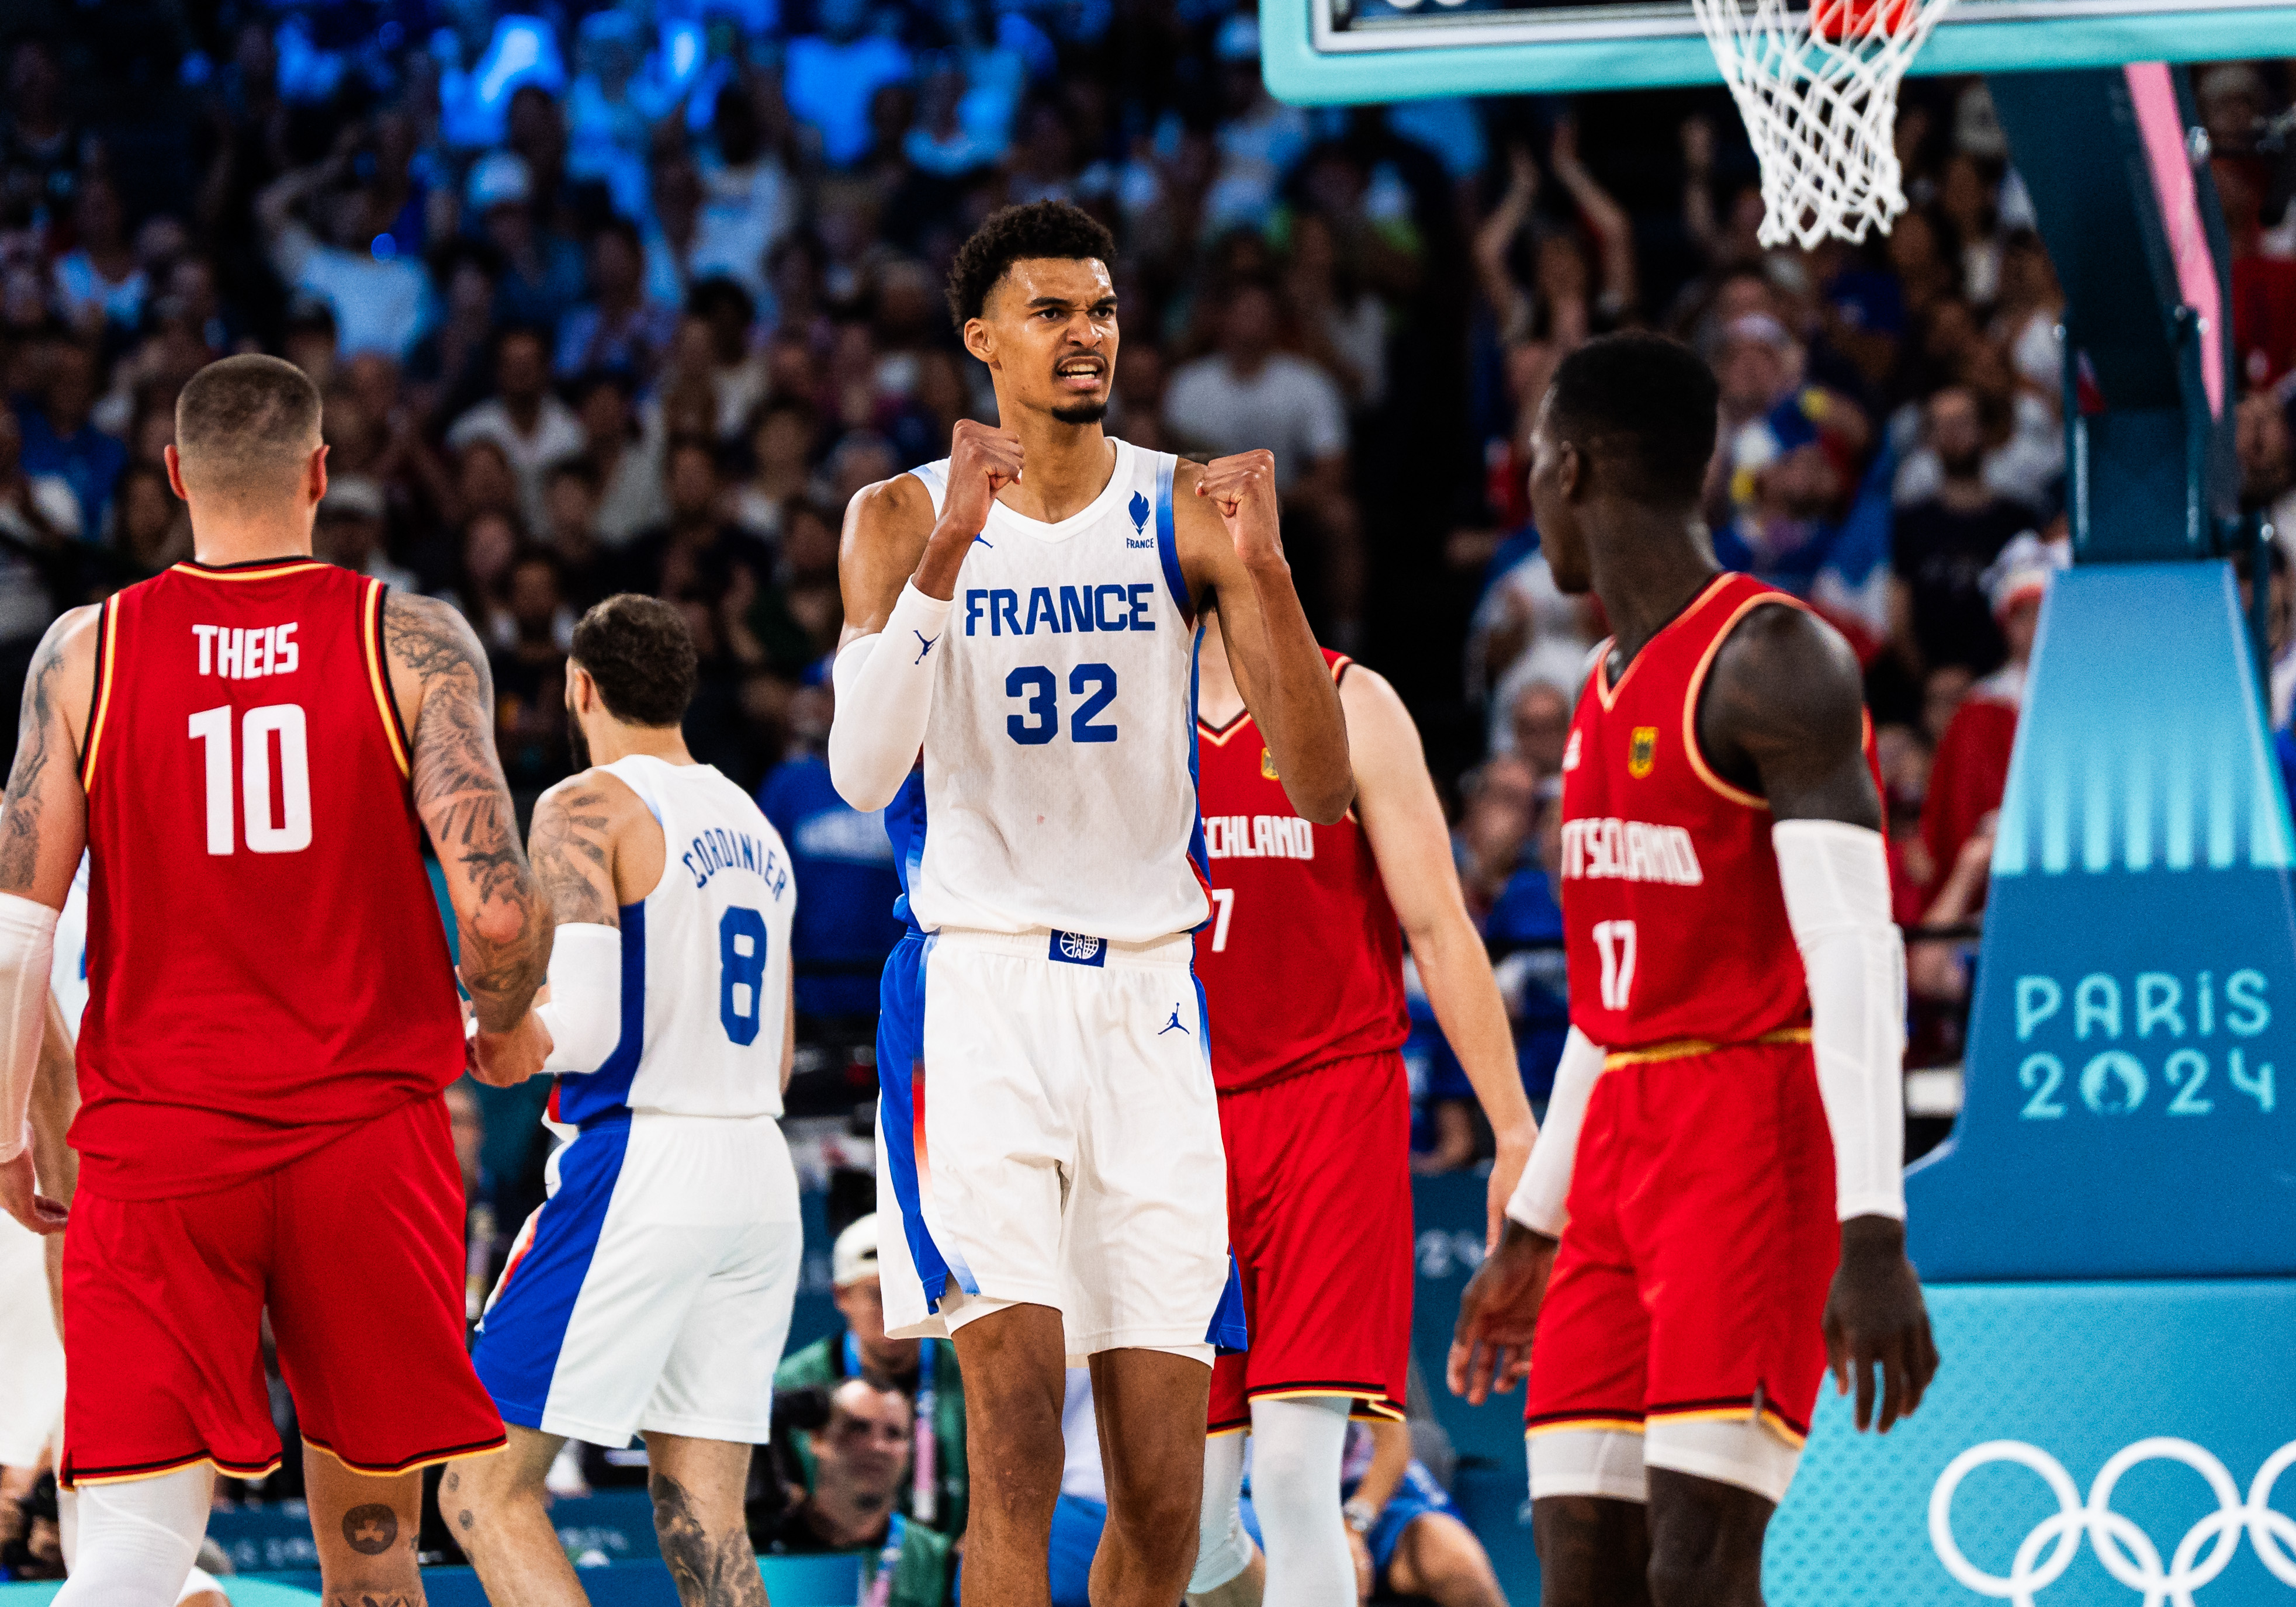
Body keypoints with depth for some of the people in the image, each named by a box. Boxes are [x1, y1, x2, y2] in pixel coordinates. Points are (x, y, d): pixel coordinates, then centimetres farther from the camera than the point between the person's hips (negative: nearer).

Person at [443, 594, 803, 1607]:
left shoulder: (586, 810, -7)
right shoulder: (752, 824, 17)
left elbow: (586, 1030, -17)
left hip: (635, 1171, -8)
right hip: (759, 1173, 8)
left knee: (486, 1492, -4)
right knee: (703, 1521, 7)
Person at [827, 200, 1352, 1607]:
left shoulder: (1186, 512, 4)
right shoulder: (904, 517, 2)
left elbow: (1323, 786, -3)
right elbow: (862, 772, -13)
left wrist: (1264, 568, -17)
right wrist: (947, 552, -22)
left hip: (1148, 999, 3)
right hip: (977, 982, -3)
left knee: (1165, 1492, 2)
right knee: (1018, 1435, -18)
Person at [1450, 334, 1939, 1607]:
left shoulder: (1771, 662, -11)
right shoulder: (1611, 691, 18)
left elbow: (1856, 955, -19)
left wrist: (1872, 1229, -28)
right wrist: (1529, 1230, 26)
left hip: (1755, 1140, -9)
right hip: (1623, 1143, 9)